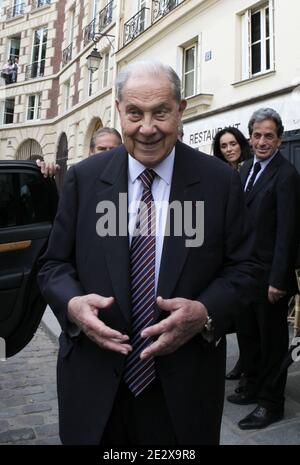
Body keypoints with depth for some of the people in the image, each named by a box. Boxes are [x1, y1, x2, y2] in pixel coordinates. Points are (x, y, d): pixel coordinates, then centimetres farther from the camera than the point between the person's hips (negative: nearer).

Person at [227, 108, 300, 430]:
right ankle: (252, 386, 39)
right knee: (247, 332, 19)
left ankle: (271, 403, 26)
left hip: (270, 275, -7)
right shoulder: (247, 168, 10)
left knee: (272, 339, 8)